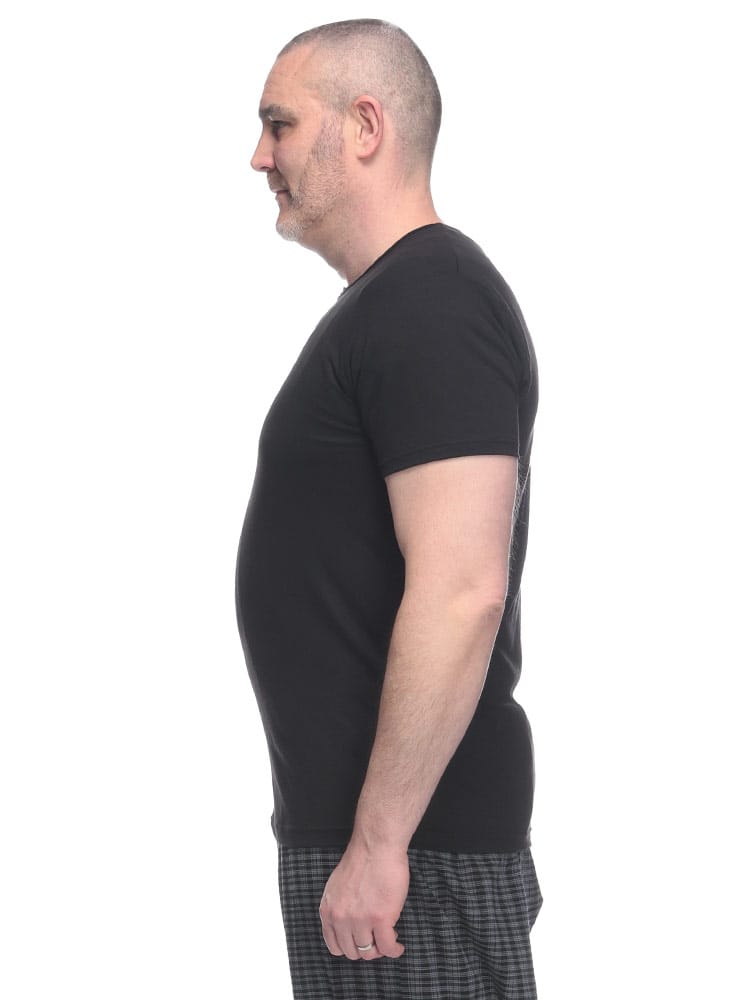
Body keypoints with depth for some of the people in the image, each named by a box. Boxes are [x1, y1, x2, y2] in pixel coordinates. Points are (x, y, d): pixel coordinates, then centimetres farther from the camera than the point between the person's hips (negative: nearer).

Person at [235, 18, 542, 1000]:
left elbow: (463, 590, -25)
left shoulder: (429, 304, -16)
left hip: (411, 841, -10)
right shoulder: (386, 302, 16)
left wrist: (379, 841, -24)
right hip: (346, 817, 10)